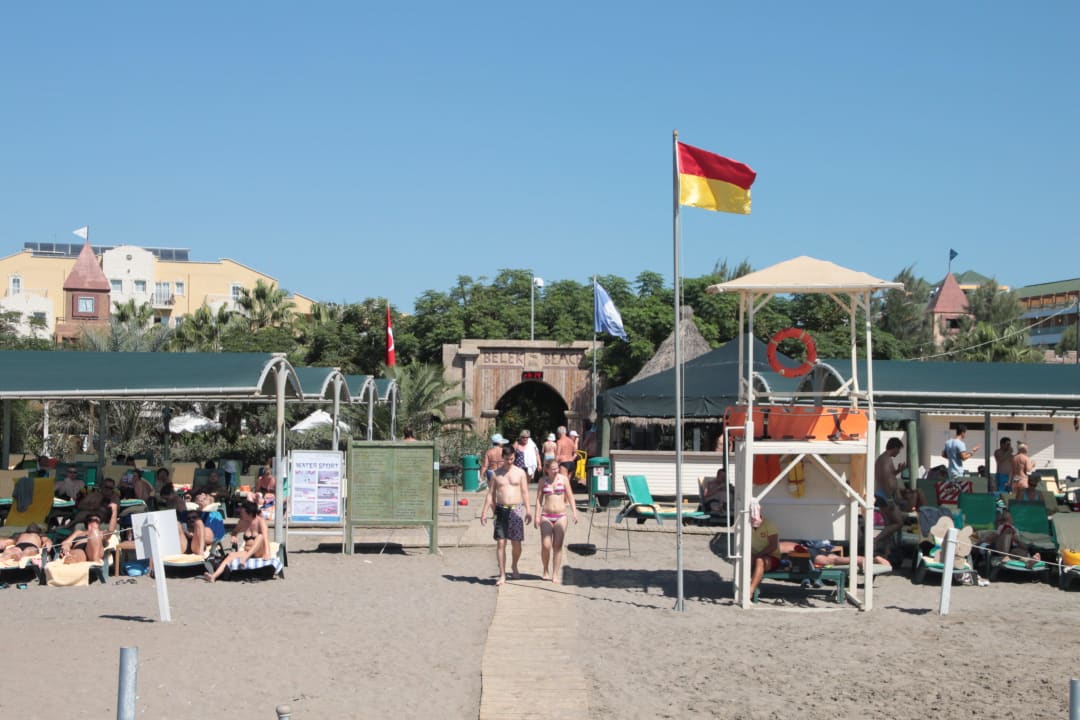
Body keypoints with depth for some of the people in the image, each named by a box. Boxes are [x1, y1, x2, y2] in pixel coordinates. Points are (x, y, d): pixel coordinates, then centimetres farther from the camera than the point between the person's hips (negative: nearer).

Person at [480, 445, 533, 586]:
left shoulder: (520, 473, 5)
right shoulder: (496, 474, 8)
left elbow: (525, 492, 3)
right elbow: (490, 494, 9)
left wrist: (528, 511, -6)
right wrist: (485, 512, 2)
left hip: (516, 510, 0)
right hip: (501, 510, 1)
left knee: (516, 543, 2)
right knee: (500, 543, -5)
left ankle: (514, 566, 30)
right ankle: (502, 575, -1)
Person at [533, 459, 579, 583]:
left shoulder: (563, 479, 3)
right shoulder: (543, 481, 4)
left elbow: (570, 497, 6)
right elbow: (539, 499, 6)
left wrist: (575, 512, -2)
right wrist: (537, 516, -2)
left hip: (560, 516, 0)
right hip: (546, 516, 0)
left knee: (557, 546, -3)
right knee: (546, 545, -9)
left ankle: (555, 575, 2)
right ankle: (545, 571, 14)